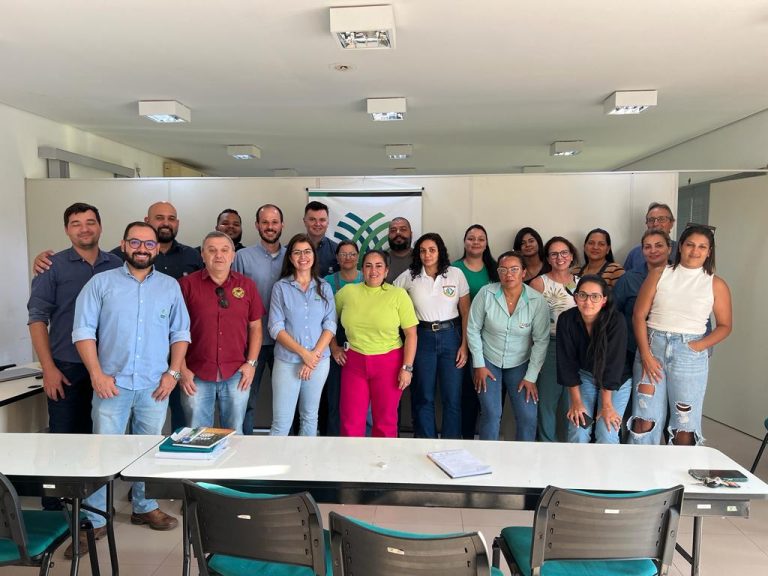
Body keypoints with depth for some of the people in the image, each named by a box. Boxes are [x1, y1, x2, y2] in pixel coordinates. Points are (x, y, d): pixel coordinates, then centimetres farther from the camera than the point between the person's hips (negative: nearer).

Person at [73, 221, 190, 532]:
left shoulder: (170, 286, 7)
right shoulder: (101, 282, 1)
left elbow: (180, 332, 7)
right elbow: (83, 330, -3)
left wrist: (173, 372, -2)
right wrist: (97, 374, -10)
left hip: (155, 385, 2)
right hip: (112, 383, -2)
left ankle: (145, 506, 29)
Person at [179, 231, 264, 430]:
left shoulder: (247, 285, 5)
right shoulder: (187, 284, -2)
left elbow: (255, 327, 8)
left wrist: (251, 362, 0)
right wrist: (182, 369, -4)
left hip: (237, 375, 2)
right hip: (196, 376, -1)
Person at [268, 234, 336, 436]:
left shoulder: (324, 287, 6)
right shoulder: (281, 287, -1)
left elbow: (330, 325, 1)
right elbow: (276, 328, -6)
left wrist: (315, 354, -11)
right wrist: (303, 353, -13)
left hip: (319, 361, 3)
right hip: (287, 361, -2)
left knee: (310, 417, 14)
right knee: (281, 424, -2)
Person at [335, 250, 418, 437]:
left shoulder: (398, 294, -6)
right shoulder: (347, 291, 1)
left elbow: (411, 334, -6)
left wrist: (407, 367, -10)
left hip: (389, 363, -2)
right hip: (353, 362, 2)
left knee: (385, 422, 12)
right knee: (350, 422, 10)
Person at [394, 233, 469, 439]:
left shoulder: (456, 274, 0)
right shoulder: (409, 276, 1)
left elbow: (466, 312, 1)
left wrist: (464, 345, -4)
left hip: (450, 336, 0)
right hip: (422, 337, 0)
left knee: (452, 397, 3)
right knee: (423, 397, 7)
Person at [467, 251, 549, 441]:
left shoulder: (537, 301, -13)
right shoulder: (486, 293, -14)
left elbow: (541, 341, -8)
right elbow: (473, 329, -6)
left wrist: (531, 377, -8)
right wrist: (479, 365, -5)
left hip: (520, 364, 1)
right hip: (488, 361, -1)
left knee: (528, 416, -5)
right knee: (491, 414, -9)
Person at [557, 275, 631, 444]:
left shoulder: (615, 321, -25)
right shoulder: (566, 320, -18)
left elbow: (613, 364, -23)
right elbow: (567, 362, -12)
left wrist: (606, 405, -20)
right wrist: (576, 400, -11)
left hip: (617, 379, -2)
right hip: (583, 375, 2)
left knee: (607, 435, -12)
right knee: (578, 432, -10)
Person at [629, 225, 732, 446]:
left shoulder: (716, 285, 6)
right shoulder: (659, 274, 5)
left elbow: (724, 325, 10)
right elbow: (639, 316, 1)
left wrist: (701, 345, -9)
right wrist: (645, 355, -8)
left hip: (690, 354, 0)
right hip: (652, 346, 0)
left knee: (685, 423, 3)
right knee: (644, 419, 1)